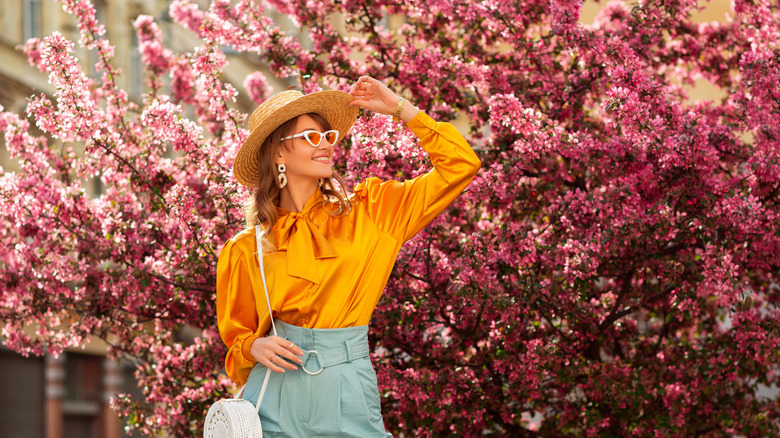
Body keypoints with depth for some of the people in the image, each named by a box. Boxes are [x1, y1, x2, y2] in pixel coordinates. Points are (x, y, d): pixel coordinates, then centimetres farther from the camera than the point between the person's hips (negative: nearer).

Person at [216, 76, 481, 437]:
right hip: (276, 398, 0)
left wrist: (398, 107, 3)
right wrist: (255, 347, -9)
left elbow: (460, 165, 2)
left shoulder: (366, 213, 4)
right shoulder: (246, 251, 2)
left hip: (347, 397, 1)